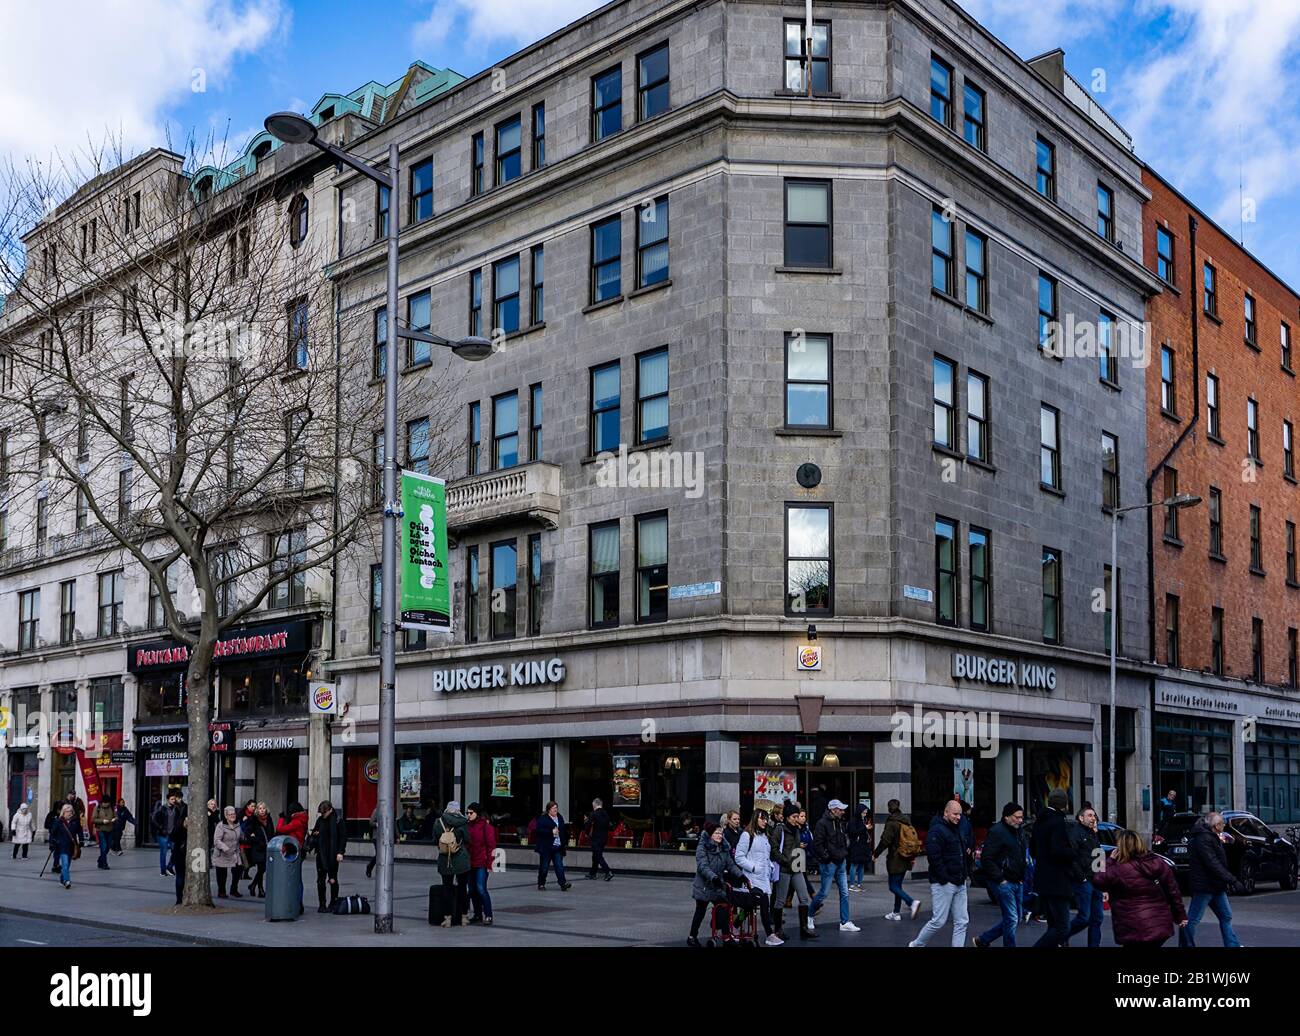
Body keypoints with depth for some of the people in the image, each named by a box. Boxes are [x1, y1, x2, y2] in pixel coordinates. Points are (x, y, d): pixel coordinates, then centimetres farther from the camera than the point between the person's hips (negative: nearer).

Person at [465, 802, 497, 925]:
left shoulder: (485, 825, -8)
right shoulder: (468, 825, 10)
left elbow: (491, 845, -9)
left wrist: (489, 864, -12)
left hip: (481, 863, -7)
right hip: (470, 862, 7)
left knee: (481, 888, -11)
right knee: (472, 890, 9)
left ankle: (488, 916, -5)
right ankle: (478, 915, 19)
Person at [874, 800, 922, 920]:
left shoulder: (892, 823, -14)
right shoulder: (907, 822, 9)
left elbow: (885, 841, -16)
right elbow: (915, 839, 14)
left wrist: (875, 854, -5)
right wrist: (913, 857, 22)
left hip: (895, 860, -8)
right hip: (906, 860, 8)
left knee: (894, 886, -3)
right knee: (898, 885, 15)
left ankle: (912, 902, -21)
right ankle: (896, 913, 18)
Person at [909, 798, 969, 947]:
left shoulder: (957, 830, 15)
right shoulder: (937, 831, -14)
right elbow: (934, 857, -21)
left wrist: (963, 876, 13)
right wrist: (945, 879, -21)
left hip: (960, 884, 9)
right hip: (943, 884, -9)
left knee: (962, 922, 6)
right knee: (939, 921, -3)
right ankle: (916, 944, 16)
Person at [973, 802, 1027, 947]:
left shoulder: (1019, 831, 12)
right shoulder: (997, 832, -14)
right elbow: (986, 859, -19)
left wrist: (1021, 878, 13)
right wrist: (1000, 879, -18)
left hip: (1017, 882, 9)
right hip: (1003, 882, -9)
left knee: (1017, 918, 13)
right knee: (1011, 919, -7)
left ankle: (983, 940, 25)